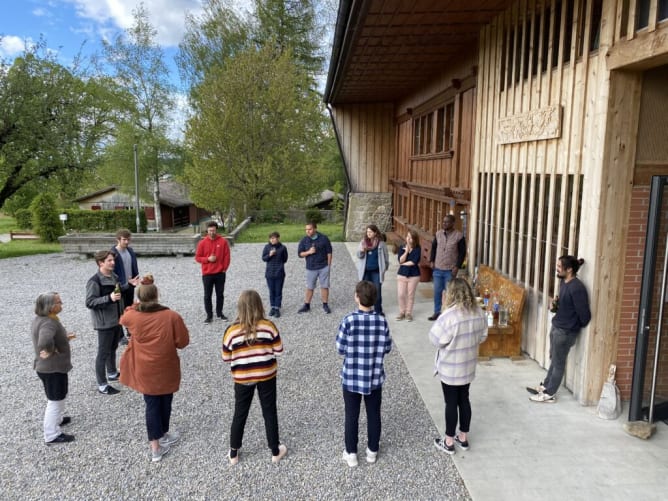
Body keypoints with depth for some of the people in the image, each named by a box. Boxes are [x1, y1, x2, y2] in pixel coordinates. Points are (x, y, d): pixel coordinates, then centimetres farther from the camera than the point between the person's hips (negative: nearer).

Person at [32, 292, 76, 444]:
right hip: (53, 368, -10)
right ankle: (52, 435, 18)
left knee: (59, 397, 29)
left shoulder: (40, 318, 3)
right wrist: (51, 351, -30)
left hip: (46, 367, 10)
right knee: (56, 400, 5)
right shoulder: (49, 323, -29)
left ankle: (57, 419, 49)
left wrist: (64, 338, 15)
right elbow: (44, 342, -48)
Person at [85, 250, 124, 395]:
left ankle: (112, 373, 40)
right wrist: (109, 298, -31)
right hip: (104, 323, -8)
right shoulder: (94, 281, -18)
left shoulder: (115, 277, 6)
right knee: (103, 353, 0)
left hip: (116, 320, 8)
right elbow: (89, 302, -21)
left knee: (113, 349, 22)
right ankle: (102, 385, 9)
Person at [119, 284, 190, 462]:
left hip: (144, 371, 1)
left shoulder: (132, 316, -12)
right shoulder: (172, 316, -18)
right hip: (166, 369, -1)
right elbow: (183, 342, -10)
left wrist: (137, 306, 25)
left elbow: (123, 319, 14)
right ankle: (163, 435, 41)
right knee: (165, 402, 20)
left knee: (152, 405, 11)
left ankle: (155, 447, 14)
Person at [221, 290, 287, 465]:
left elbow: (226, 357, -4)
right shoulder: (268, 326, -14)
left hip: (242, 378, 0)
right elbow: (278, 350, -7)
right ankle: (275, 451, 26)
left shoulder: (232, 331, -13)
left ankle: (233, 453, 29)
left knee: (240, 414, 17)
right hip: (267, 375, 0)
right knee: (269, 412, 15)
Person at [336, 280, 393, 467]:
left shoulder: (349, 320, -18)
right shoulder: (381, 321, -11)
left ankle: (351, 453, 26)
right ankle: (372, 451, 33)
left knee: (351, 416, 14)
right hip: (374, 377, 2)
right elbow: (387, 348, -2)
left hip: (351, 377, -2)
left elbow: (340, 349, -12)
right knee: (374, 414, 18)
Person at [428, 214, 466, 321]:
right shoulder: (438, 234, 3)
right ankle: (437, 312, 23)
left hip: (450, 270, -4)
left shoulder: (459, 236, -9)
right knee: (437, 292, 11)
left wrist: (457, 266, -12)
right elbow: (433, 247, 14)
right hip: (437, 269, 4)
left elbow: (462, 252, -6)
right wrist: (432, 261, 5)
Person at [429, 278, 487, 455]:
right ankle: (463, 438, 32)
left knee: (451, 403, 7)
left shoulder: (450, 315, -26)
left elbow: (436, 339, -18)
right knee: (464, 400, 19)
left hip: (450, 368, -6)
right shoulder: (478, 312, -5)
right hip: (468, 366, 6)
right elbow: (483, 336, 6)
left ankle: (449, 442, 22)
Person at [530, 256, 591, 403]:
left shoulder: (576, 288, -25)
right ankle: (545, 385, 36)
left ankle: (549, 394, 16)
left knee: (558, 363, 4)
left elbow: (584, 313, -20)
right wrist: (555, 305, 5)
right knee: (553, 359, 22)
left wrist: (580, 327, -4)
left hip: (566, 331, -9)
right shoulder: (563, 282, 4)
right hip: (556, 326, 9)